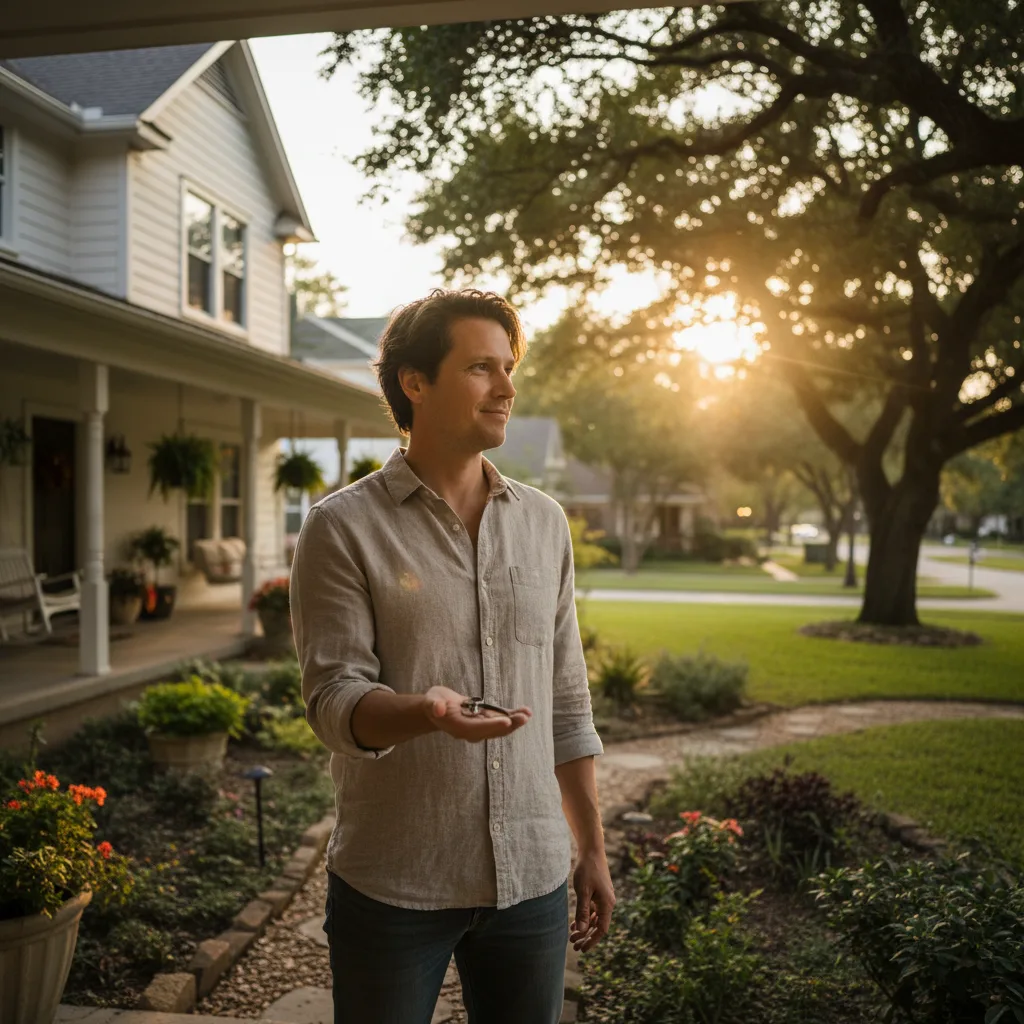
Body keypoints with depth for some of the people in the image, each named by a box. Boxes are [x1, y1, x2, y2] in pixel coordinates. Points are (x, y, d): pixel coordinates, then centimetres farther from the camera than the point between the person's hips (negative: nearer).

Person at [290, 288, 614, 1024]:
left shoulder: (545, 523, 7)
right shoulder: (345, 528, -7)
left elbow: (567, 703, 10)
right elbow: (333, 700, -12)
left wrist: (592, 848, 10)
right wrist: (426, 710, -32)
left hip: (532, 879, 4)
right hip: (392, 883, -3)